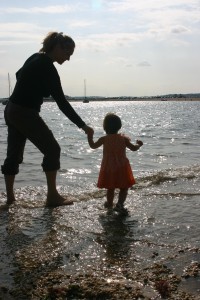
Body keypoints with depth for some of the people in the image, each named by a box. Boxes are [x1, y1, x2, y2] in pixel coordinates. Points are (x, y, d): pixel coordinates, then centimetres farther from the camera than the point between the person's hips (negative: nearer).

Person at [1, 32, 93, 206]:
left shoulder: (36, 58, 9)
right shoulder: (47, 68, -18)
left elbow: (19, 75, 25)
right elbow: (62, 102, -20)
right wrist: (83, 126, -18)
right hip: (26, 114, -9)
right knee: (52, 150, -1)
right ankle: (53, 196, 3)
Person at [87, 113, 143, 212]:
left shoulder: (104, 139, -6)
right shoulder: (123, 139, -6)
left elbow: (93, 145, 6)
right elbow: (134, 148, 0)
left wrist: (90, 137, 21)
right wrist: (138, 144, 20)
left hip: (108, 168, 2)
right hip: (122, 168, -1)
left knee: (110, 188, 17)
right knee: (124, 188, 8)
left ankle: (109, 203, 31)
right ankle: (120, 204, -5)